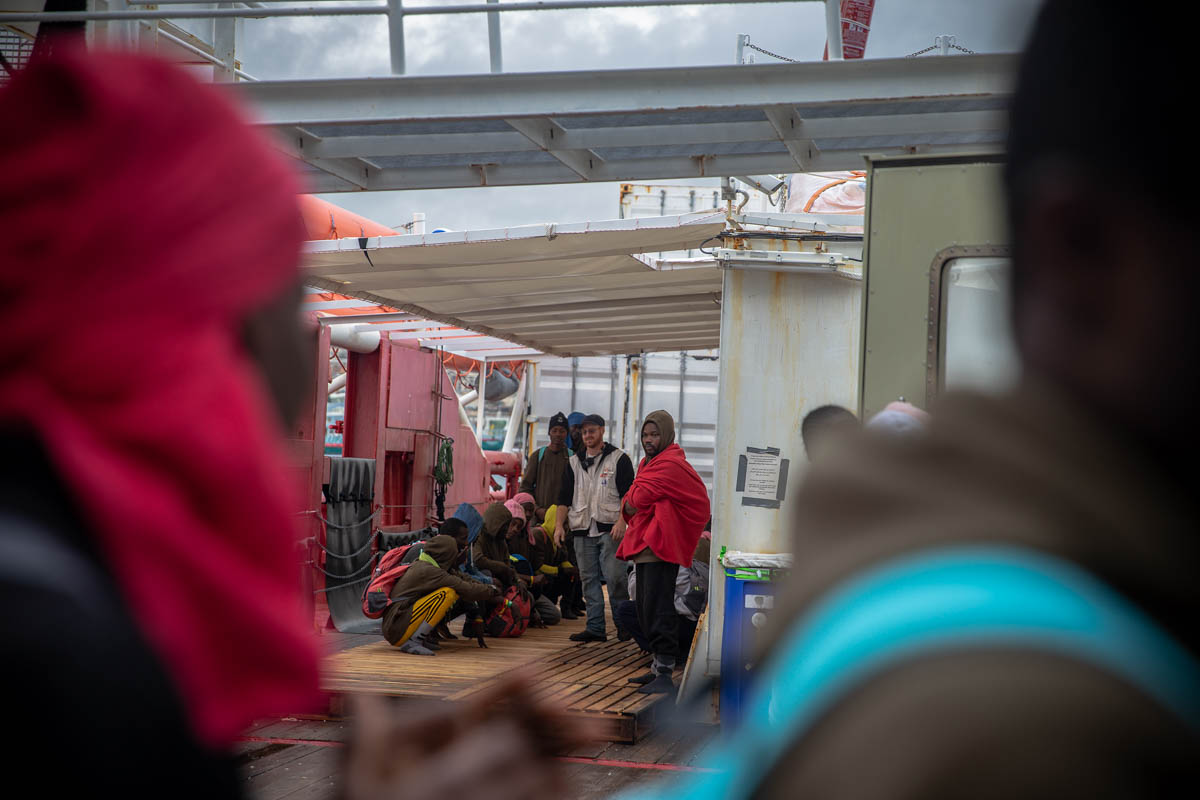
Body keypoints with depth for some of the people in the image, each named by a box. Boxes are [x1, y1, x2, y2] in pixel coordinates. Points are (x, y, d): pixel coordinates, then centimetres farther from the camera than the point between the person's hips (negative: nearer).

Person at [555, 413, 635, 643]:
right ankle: (595, 628, 6)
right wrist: (559, 524, 7)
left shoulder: (618, 458, 3)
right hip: (582, 529, 5)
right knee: (589, 579, 3)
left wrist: (621, 522, -14)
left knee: (615, 577, -10)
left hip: (609, 529, -5)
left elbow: (627, 494, -3)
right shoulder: (574, 462, 16)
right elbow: (565, 496, 17)